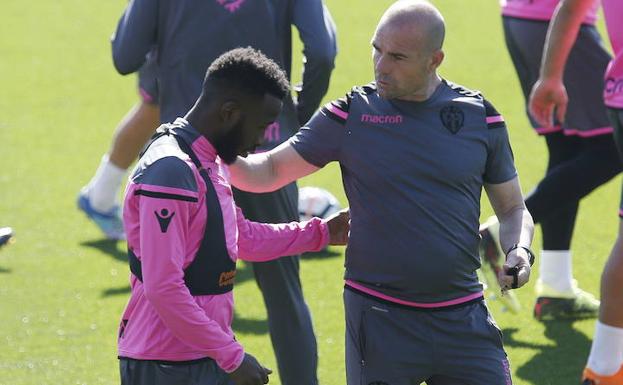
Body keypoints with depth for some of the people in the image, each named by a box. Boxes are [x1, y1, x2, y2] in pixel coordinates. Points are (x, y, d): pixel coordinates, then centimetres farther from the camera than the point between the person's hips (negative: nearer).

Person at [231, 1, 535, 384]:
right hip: (379, 319, -1)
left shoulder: (479, 116, 3)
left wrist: (520, 251, -6)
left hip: (463, 320, 1)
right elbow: (270, 171, 5)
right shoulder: (351, 114, 0)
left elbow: (513, 209, 14)